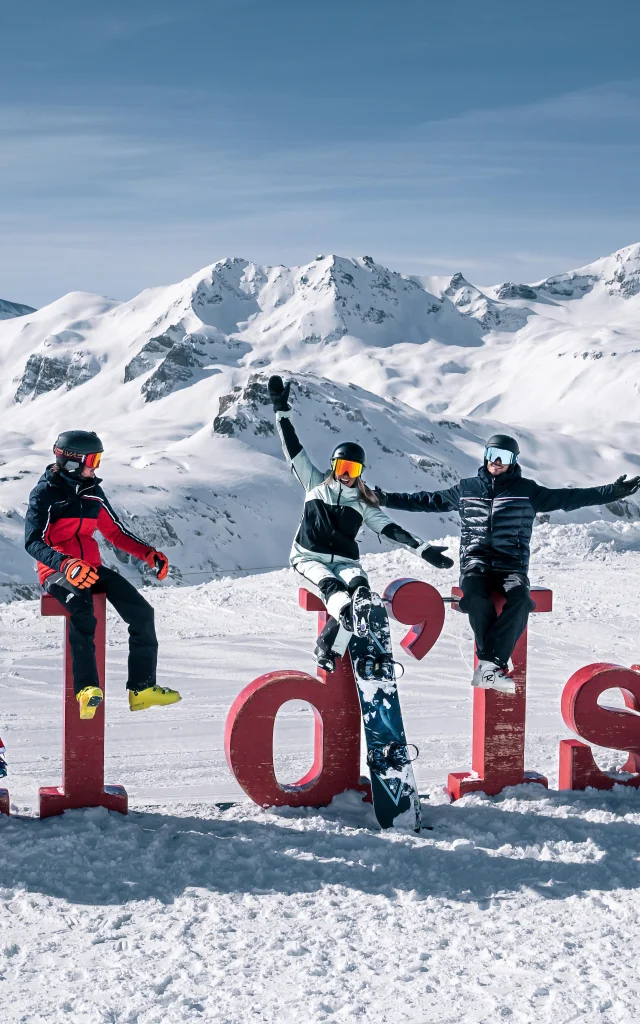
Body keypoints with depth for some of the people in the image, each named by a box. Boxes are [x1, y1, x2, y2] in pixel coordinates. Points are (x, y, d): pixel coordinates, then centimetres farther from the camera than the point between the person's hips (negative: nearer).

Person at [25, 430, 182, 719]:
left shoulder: (93, 492, 11)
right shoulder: (45, 494, -9)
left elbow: (115, 532, 18)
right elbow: (33, 542, -18)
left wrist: (149, 554, 2)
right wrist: (67, 565, -36)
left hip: (90, 567, 7)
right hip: (57, 571, -7)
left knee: (142, 612, -9)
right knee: (80, 606, -38)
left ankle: (142, 687, -1)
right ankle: (87, 689, -42)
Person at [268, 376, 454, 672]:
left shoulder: (363, 504, 15)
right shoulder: (315, 483, 14)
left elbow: (393, 530, 7)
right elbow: (293, 449, 11)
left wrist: (424, 549, -7)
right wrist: (281, 410, 6)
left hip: (345, 561, 1)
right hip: (310, 558, -1)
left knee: (359, 587, -33)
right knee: (331, 585, -34)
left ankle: (327, 649, -47)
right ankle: (351, 615, -66)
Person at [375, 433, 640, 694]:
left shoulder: (526, 490, 9)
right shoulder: (466, 488, 15)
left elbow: (569, 497, 6)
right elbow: (428, 500, 23)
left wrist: (614, 492, -2)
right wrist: (387, 499, 19)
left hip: (511, 565, 0)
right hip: (476, 563, 0)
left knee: (520, 599, -34)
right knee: (476, 597, -35)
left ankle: (488, 664, -34)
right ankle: (495, 665, -27)